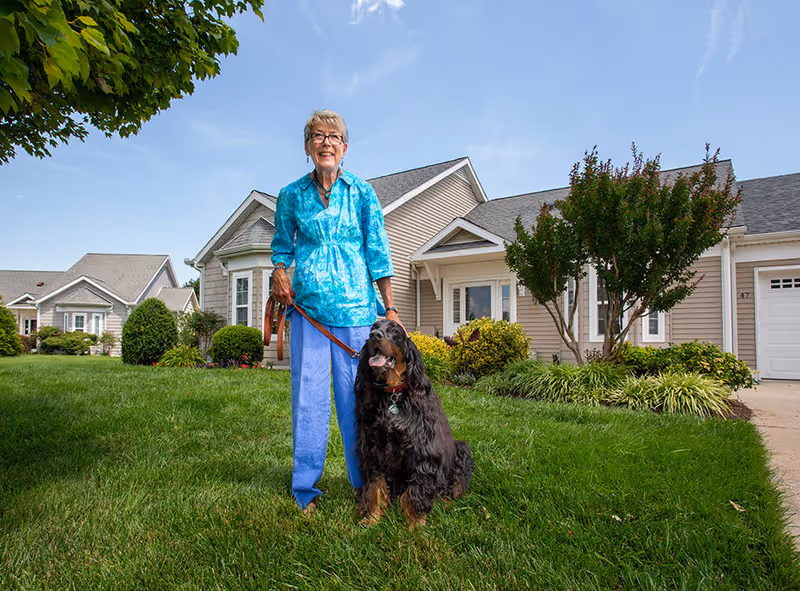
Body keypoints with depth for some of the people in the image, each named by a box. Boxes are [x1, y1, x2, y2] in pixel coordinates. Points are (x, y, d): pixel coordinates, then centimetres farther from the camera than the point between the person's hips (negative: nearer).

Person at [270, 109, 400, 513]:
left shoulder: (362, 193, 5)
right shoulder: (291, 195, 8)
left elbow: (378, 252, 4)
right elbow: (282, 244, 21)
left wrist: (390, 309, -1)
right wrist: (279, 273, 1)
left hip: (355, 306, -1)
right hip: (307, 305, 1)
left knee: (357, 394, 3)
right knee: (308, 394, 1)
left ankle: (364, 482, 19)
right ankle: (305, 487, 16)